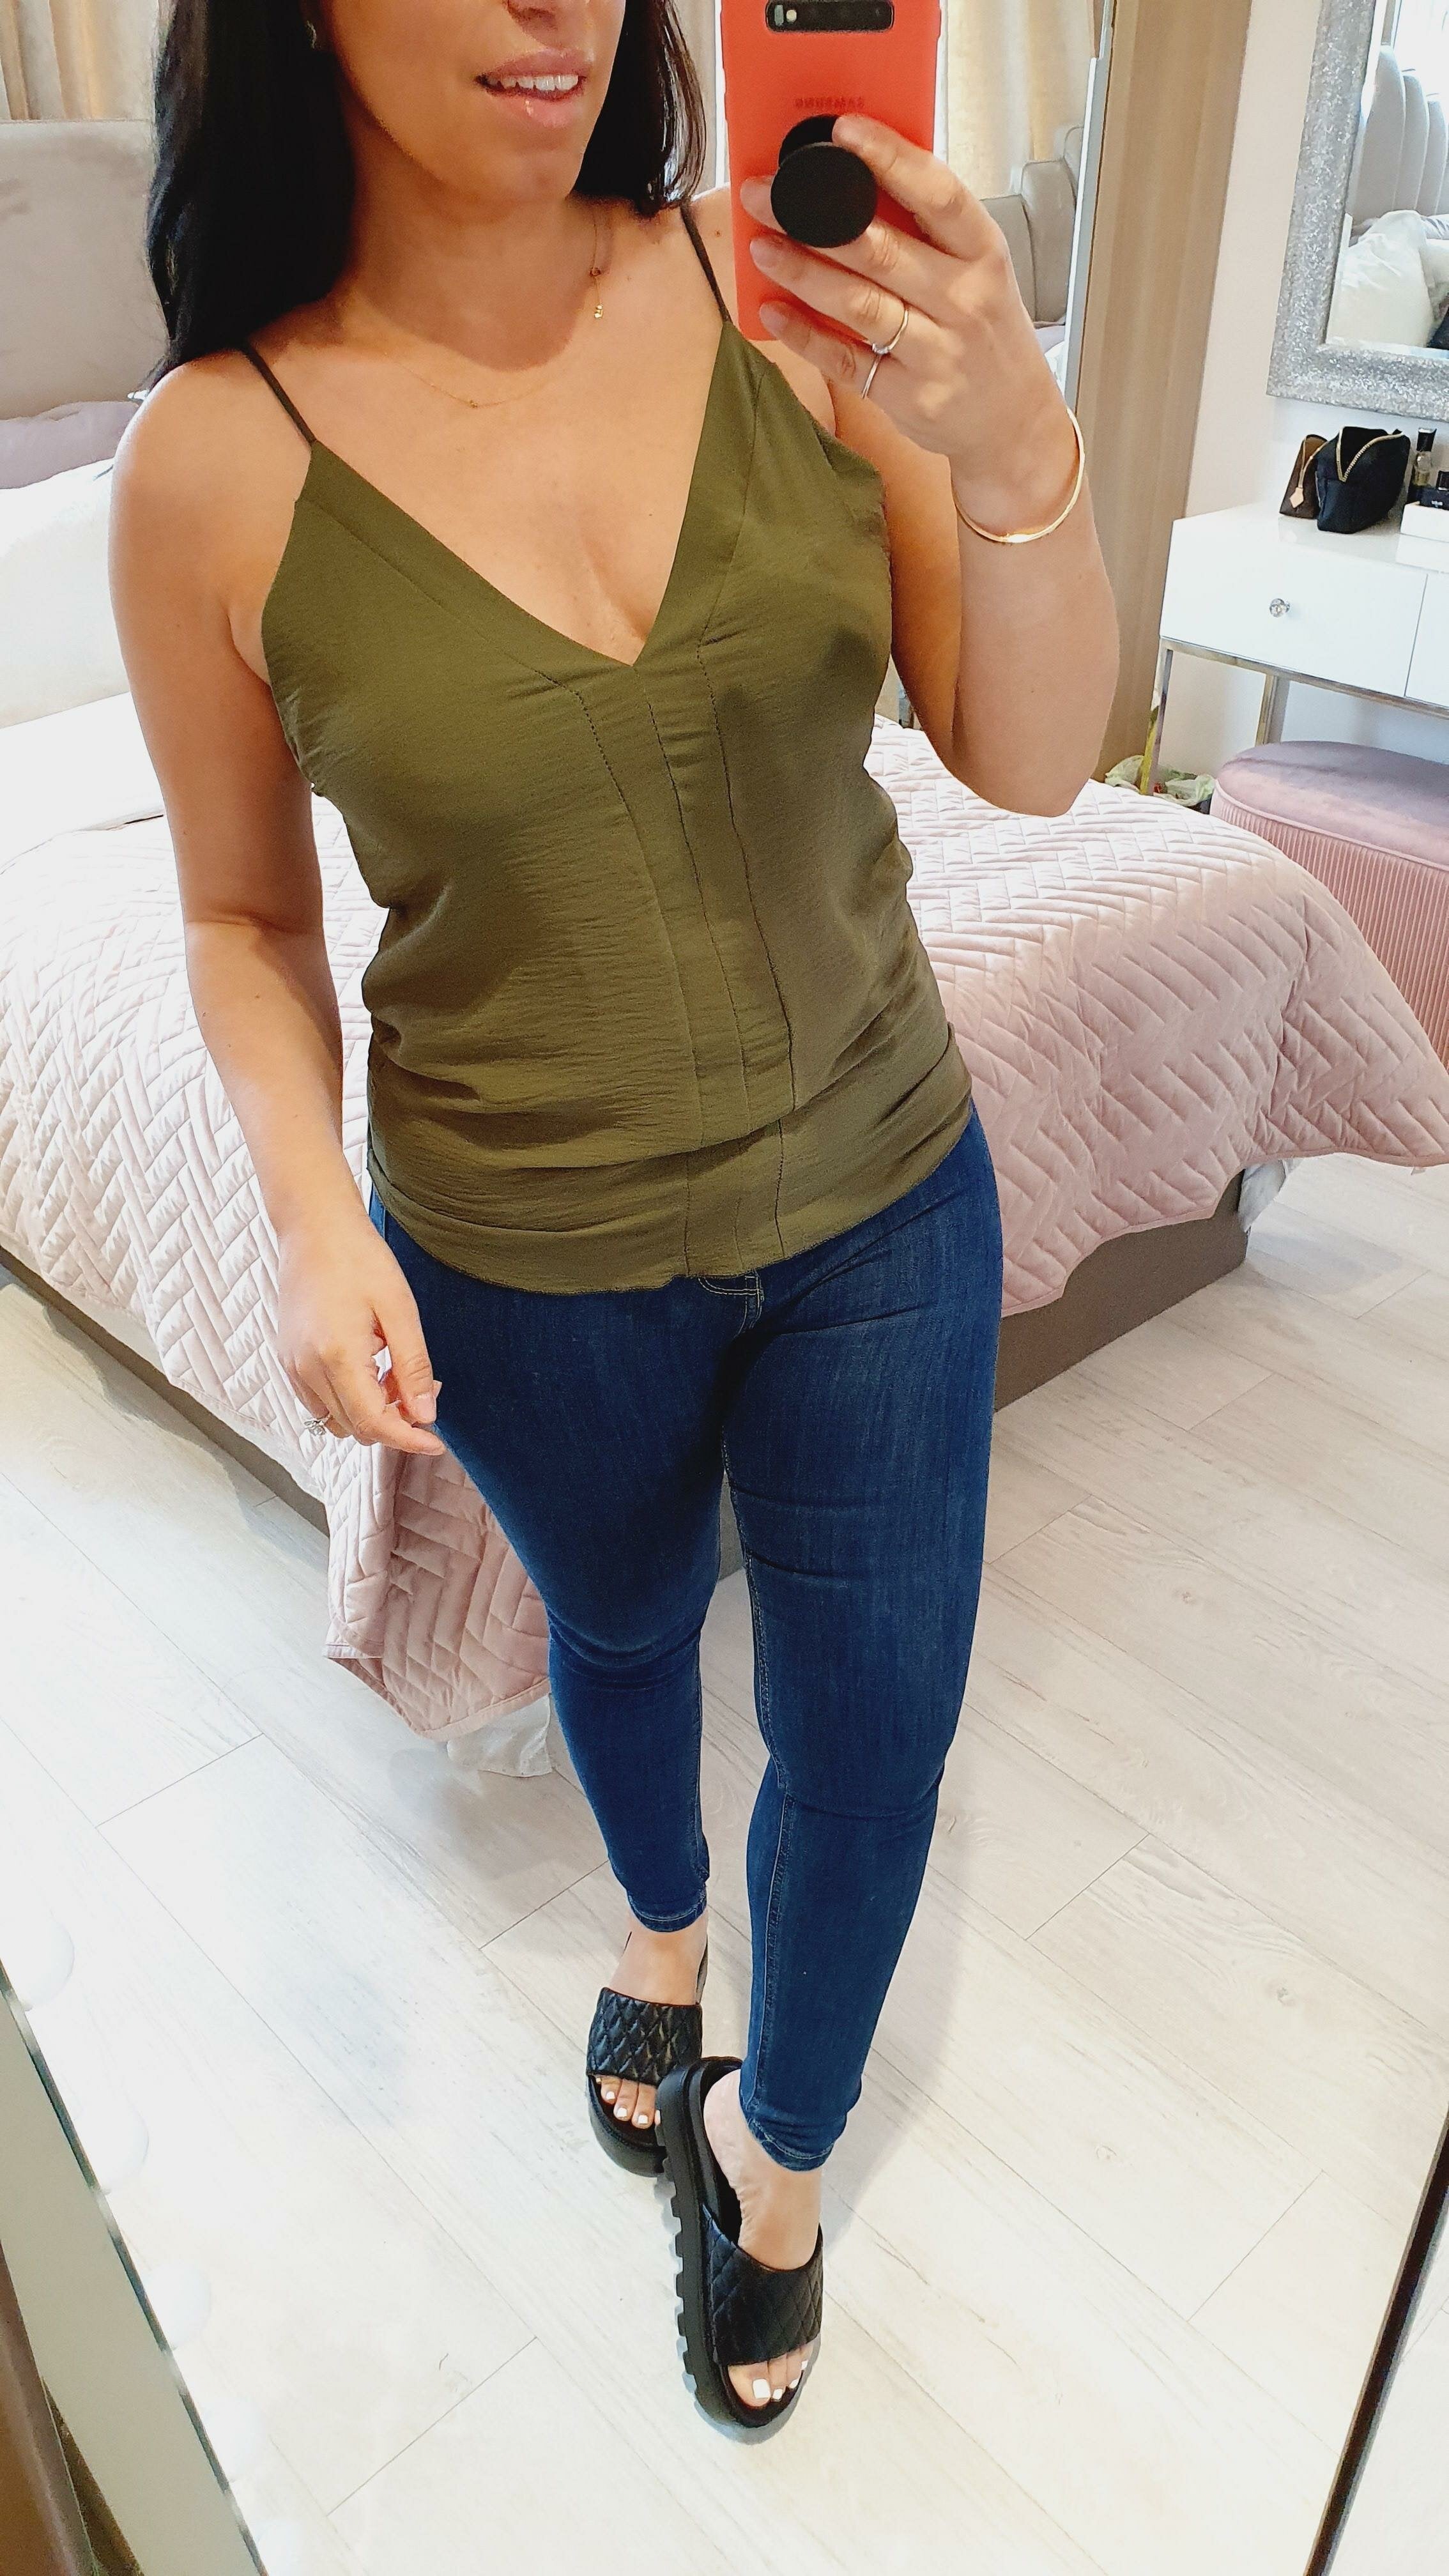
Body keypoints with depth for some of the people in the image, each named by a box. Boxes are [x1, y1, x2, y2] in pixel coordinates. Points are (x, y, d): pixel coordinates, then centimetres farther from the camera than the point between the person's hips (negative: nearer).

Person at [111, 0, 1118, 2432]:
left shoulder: (791, 292, -11)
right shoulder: (217, 460, -14)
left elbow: (1033, 761, -12)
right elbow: (245, 913, -2)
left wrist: (1017, 446, -30)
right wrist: (310, 1210, -18)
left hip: (880, 1185, 2)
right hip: (531, 1254, -1)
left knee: (876, 1709, 13)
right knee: (619, 1632, 26)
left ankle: (777, 2140, 45)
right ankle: (661, 1919, 62)